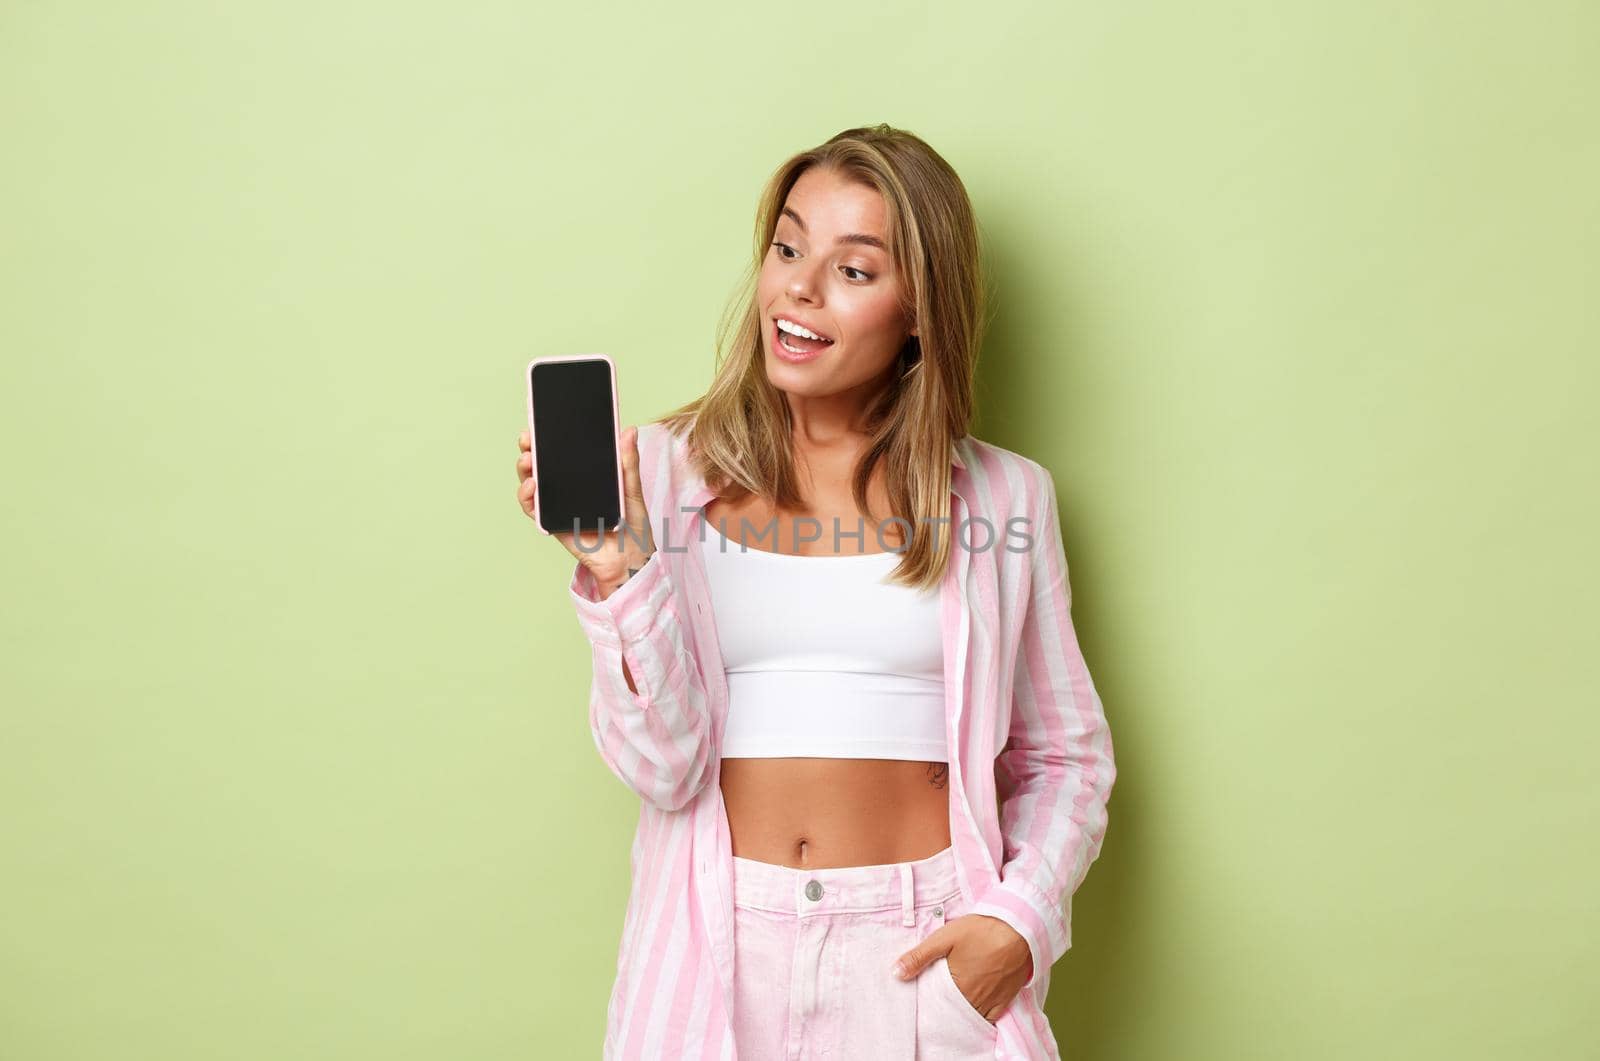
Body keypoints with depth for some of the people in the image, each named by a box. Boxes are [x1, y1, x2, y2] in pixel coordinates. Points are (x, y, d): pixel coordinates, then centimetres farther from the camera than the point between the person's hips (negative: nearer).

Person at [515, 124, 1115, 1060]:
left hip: (928, 949, 0)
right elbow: (663, 763, -7)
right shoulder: (667, 470, -3)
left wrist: (1022, 921, -9)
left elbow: (1065, 756, 5)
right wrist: (617, 567, -19)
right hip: (718, 943, 0)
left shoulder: (1004, 497, -1)